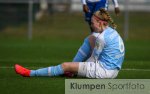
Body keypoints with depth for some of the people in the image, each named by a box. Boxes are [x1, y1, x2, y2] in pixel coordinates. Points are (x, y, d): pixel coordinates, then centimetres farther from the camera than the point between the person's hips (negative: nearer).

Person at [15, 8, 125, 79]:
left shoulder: (102, 38, -18)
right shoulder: (112, 32, 11)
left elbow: (93, 59, -10)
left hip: (104, 70, -9)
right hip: (113, 70, 9)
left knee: (66, 66, -5)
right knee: (91, 38, 21)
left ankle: (30, 73, 2)